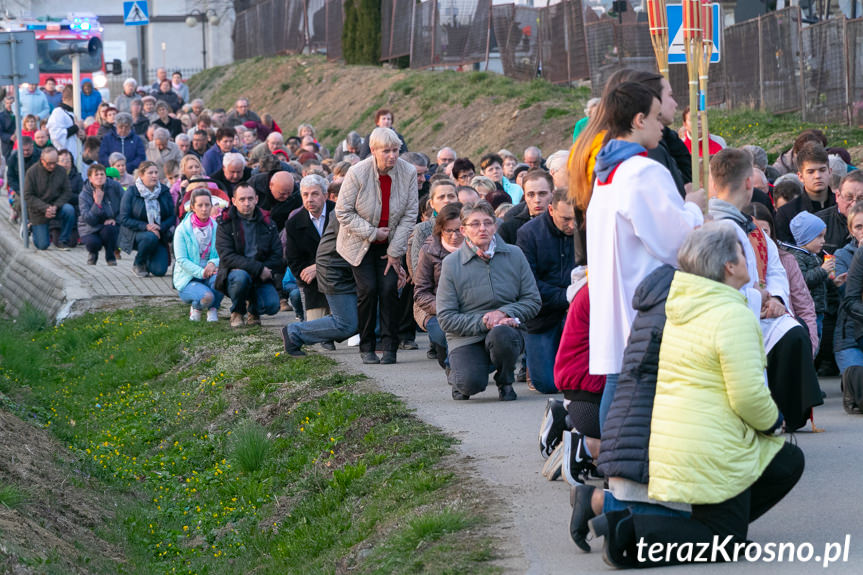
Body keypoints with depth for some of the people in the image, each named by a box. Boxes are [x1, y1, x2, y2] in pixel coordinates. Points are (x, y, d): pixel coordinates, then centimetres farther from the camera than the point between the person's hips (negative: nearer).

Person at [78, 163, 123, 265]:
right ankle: (93, 254, 8)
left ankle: (111, 257, -7)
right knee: (93, 243, -33)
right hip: (91, 229, -1)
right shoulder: (84, 195, -13)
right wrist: (97, 202, -32)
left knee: (108, 229, -35)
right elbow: (89, 220, -22)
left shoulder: (114, 186, -10)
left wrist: (116, 219, -13)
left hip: (110, 225, 1)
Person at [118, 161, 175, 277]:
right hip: (135, 234, -3)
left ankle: (148, 261, 23)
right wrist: (146, 226, -24)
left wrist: (160, 228, -19)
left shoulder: (164, 191, 2)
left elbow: (172, 217, 0)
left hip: (159, 234, 3)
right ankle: (138, 264, -9)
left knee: (159, 271, -16)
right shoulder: (131, 192, -8)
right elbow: (124, 219, -12)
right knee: (150, 237, -38)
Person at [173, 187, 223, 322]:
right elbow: (181, 260, -12)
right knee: (207, 296, -33)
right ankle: (195, 307, 6)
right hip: (187, 279, -3)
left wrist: (213, 263, -24)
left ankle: (213, 310, -5)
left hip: (210, 275, 3)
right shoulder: (182, 230, -7)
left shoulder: (216, 228, 4)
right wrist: (201, 272, -25)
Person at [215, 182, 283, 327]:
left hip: (261, 278, 2)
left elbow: (277, 256, 5)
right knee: (241, 276, -38)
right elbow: (227, 257, -15)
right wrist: (258, 268, -23)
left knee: (272, 305, -26)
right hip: (233, 273, -2)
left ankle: (254, 310, 14)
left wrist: (265, 271, -14)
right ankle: (237, 312, -7)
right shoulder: (225, 225, -3)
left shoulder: (267, 223, 7)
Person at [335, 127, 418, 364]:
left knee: (389, 288, -10)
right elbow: (343, 212, -14)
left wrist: (395, 252, -9)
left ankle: (390, 347, -4)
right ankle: (366, 348, 2)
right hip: (360, 244, -2)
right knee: (368, 289, -11)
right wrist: (372, 233, -19)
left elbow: (409, 215, -8)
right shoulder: (357, 174, -21)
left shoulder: (408, 173, -14)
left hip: (391, 243, 2)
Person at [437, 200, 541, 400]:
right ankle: (456, 374, 12)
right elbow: (446, 318, -5)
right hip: (466, 338, -1)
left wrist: (503, 313, -14)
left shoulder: (514, 255, 4)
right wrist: (483, 322, -17)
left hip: (506, 330, 1)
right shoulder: (451, 263, -1)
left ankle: (505, 382, -3)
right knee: (471, 383, -29)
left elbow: (533, 301, 4)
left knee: (501, 335, -37)